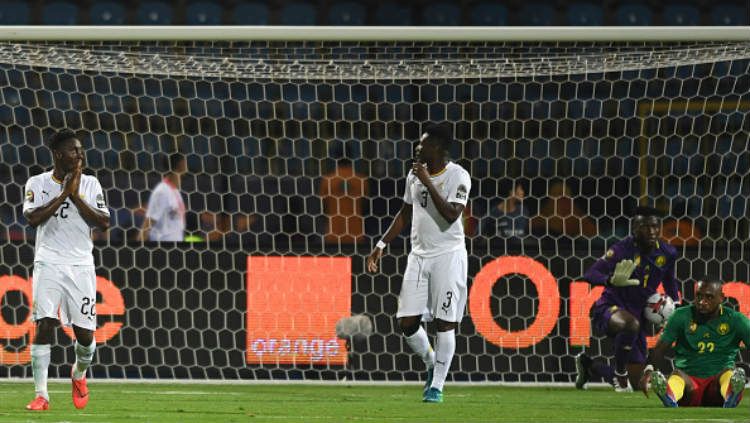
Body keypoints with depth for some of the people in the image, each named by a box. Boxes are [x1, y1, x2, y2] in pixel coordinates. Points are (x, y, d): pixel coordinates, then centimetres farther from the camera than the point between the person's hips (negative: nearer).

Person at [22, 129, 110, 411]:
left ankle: (79, 374, 32)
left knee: (85, 333, -1)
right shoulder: (37, 183, 3)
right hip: (49, 263, -2)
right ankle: (41, 395, -11)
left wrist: (76, 196, -8)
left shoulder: (90, 184, 8)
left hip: (80, 265, 2)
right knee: (44, 324, -14)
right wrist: (63, 193, -12)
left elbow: (104, 223, -2)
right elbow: (32, 217, -12)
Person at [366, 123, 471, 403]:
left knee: (444, 323, -4)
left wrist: (428, 183, -22)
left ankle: (437, 386, 4)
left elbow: (451, 214, -24)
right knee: (407, 322, -1)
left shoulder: (457, 176, -10)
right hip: (419, 255, 6)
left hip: (447, 256, -6)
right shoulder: (415, 174, 10)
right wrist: (381, 246, 15)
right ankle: (431, 365, 25)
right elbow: (405, 214, 20)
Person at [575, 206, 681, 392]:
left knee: (635, 382, 9)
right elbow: (590, 275, -25)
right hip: (610, 308, -6)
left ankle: (589, 366, 38)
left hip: (639, 314, 6)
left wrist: (675, 304, 9)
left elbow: (670, 281, 22)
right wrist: (611, 280, -44)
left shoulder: (667, 253, 0)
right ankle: (620, 374, -19)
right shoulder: (623, 249, -17)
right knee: (631, 324, -44)